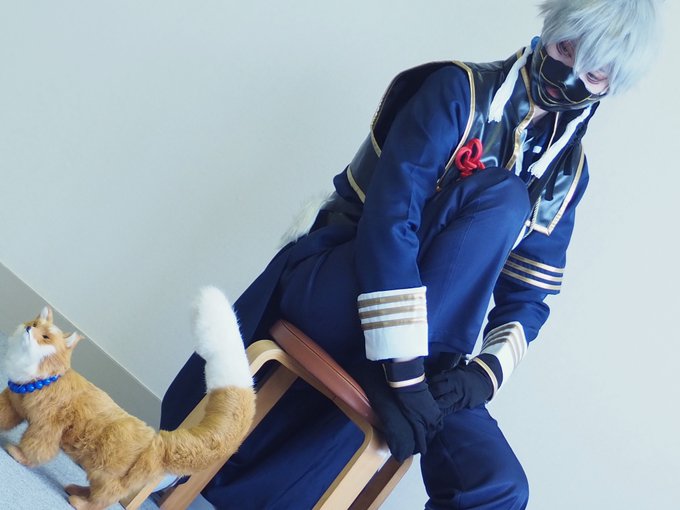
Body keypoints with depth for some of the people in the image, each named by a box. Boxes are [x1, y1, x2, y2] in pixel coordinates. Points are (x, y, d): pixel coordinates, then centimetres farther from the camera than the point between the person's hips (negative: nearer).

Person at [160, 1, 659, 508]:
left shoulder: (566, 170, 7)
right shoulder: (460, 89, -10)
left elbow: (526, 297, 7)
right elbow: (388, 218, -22)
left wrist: (489, 371, -15)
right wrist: (404, 372, -29)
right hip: (333, 286, -5)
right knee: (500, 199, -27)